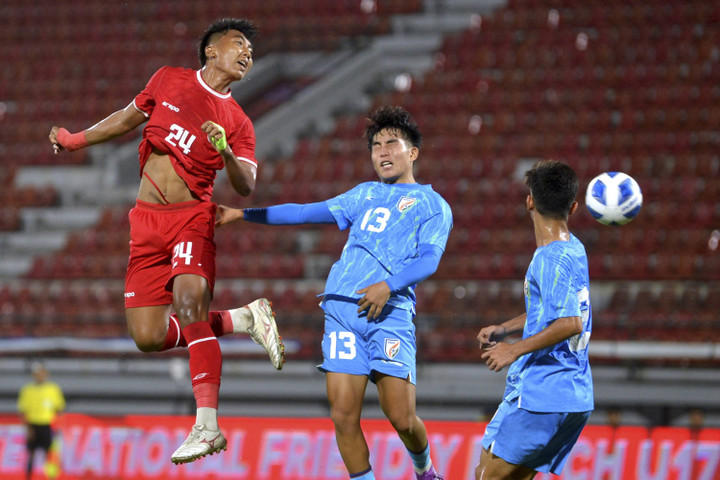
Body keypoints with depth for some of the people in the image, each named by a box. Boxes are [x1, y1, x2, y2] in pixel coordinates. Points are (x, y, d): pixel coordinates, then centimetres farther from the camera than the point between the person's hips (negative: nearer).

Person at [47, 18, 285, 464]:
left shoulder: (237, 123, 2)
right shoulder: (169, 80, 8)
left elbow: (246, 188, -8)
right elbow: (131, 116, 23)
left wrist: (227, 154, -27)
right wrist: (76, 140, 21)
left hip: (193, 216, -3)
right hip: (147, 222, 3)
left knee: (189, 301, -29)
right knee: (149, 337, -5)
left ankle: (207, 426, -30)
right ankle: (246, 319, 14)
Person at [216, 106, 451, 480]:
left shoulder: (433, 205, 11)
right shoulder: (364, 195, 25)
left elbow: (428, 259, -4)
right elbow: (306, 212, 24)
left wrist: (388, 286, -21)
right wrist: (241, 214, 19)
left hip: (390, 311, -4)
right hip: (342, 307, 4)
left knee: (401, 418, -8)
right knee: (343, 416, -8)